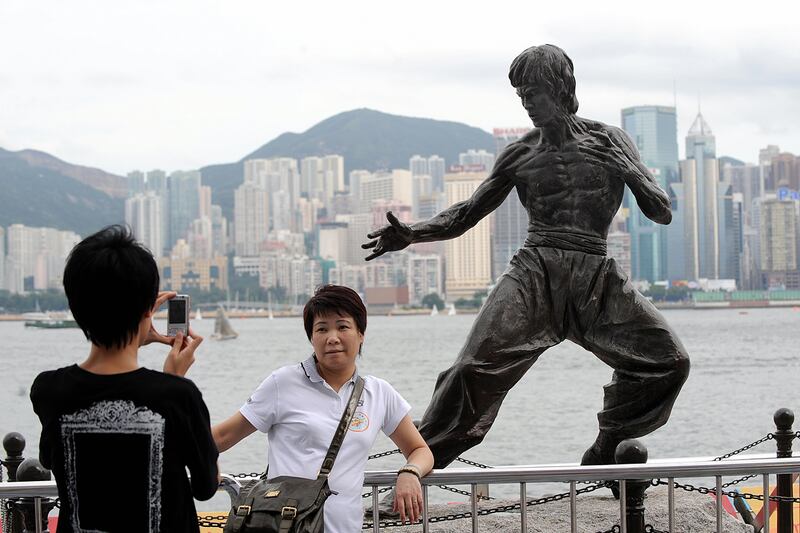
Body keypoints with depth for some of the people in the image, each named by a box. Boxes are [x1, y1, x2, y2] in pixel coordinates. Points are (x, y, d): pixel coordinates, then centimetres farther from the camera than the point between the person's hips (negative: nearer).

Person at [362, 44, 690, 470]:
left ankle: (606, 450, 13)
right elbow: (466, 214, 11)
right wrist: (410, 234, -6)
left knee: (668, 361, -4)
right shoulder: (521, 155, 9)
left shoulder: (608, 142, 9)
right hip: (534, 275, -2)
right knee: (478, 366, -23)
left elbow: (662, 214, 6)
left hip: (596, 279, 2)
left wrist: (628, 171, -13)